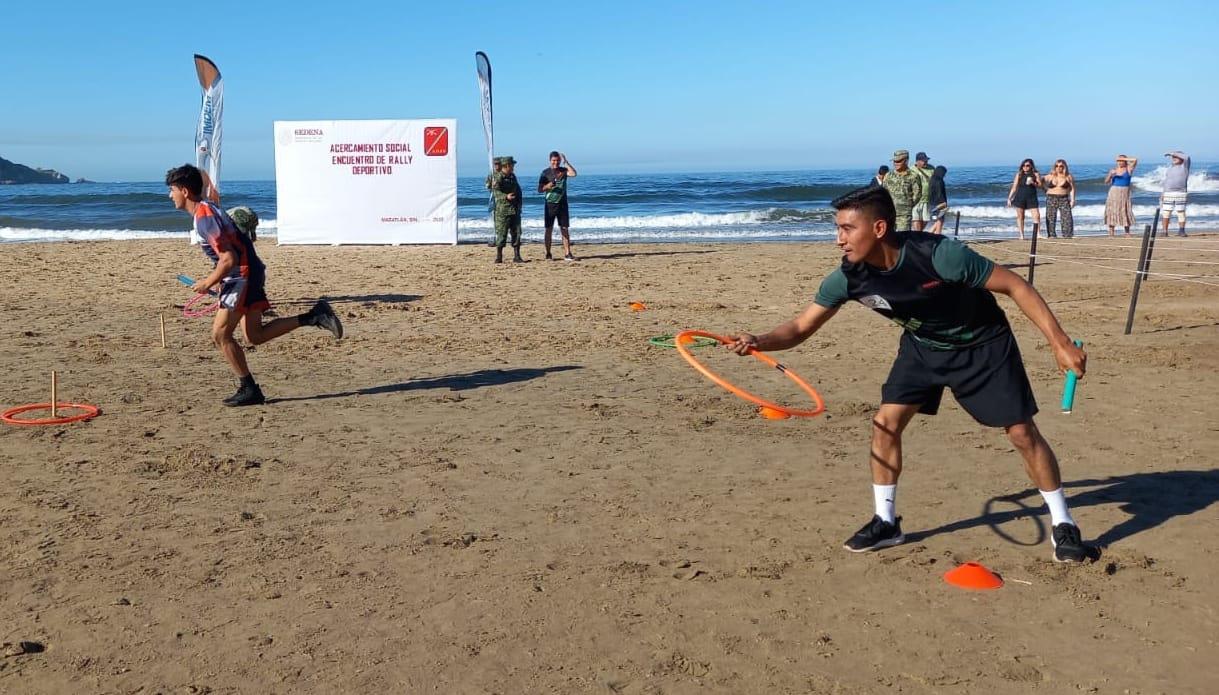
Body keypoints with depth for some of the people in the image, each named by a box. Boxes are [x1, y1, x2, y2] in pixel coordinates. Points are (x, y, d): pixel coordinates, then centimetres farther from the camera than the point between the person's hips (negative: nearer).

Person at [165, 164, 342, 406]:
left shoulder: (204, 217, -18)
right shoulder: (207, 209, 14)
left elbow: (228, 259, -23)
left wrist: (207, 284, -11)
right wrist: (215, 280, 23)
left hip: (243, 275, -10)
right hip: (249, 272, 10)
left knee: (220, 334, -5)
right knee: (255, 335, 12)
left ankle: (249, 390, 1)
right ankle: (314, 316, 8)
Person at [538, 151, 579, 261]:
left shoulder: (563, 170, 6)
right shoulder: (545, 172, 1)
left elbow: (573, 174, -16)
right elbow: (539, 189, 1)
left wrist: (566, 162, -16)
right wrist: (547, 186, -18)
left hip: (562, 204, 1)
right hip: (550, 204, -1)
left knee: (564, 229, 1)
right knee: (549, 230, 1)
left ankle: (567, 254, 0)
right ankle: (548, 254, 7)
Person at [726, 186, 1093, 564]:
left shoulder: (941, 254, -36)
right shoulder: (848, 278, -22)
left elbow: (1015, 285, -26)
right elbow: (801, 326, -14)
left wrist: (1060, 342, -27)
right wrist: (759, 341, -35)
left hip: (982, 345, -4)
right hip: (923, 346, 4)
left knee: (1022, 432, -4)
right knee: (886, 423, -7)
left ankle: (1063, 525, 15)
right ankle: (885, 522, 10)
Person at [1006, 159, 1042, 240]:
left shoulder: (1035, 174, 5)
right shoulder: (1019, 175, 7)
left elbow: (1040, 185, 2)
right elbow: (1014, 187, 8)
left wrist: (1033, 183, -17)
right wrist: (1009, 198, 4)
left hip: (1032, 198, -1)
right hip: (1020, 198, 1)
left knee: (1037, 215, -10)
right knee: (1020, 217, 2)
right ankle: (1021, 235, 7)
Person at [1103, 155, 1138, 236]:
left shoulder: (1129, 169, 3)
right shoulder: (1113, 170, 8)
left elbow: (1135, 160, -12)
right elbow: (1106, 182, 5)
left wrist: (1124, 159, -8)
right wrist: (1110, 175, -13)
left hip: (1124, 193, -2)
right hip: (1114, 193, 2)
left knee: (1125, 213, -5)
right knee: (1112, 212, -3)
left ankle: (1127, 233, -1)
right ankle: (1111, 232, -1)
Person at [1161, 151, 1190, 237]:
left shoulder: (1184, 166, 2)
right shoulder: (1169, 169, 15)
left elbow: (1186, 157, -17)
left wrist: (1172, 153, -12)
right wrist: (1163, 194, 11)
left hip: (1180, 194, -3)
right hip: (1168, 194, 3)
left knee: (1181, 213, 0)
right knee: (1166, 213, -2)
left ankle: (1181, 231, 6)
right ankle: (1165, 232, 1)